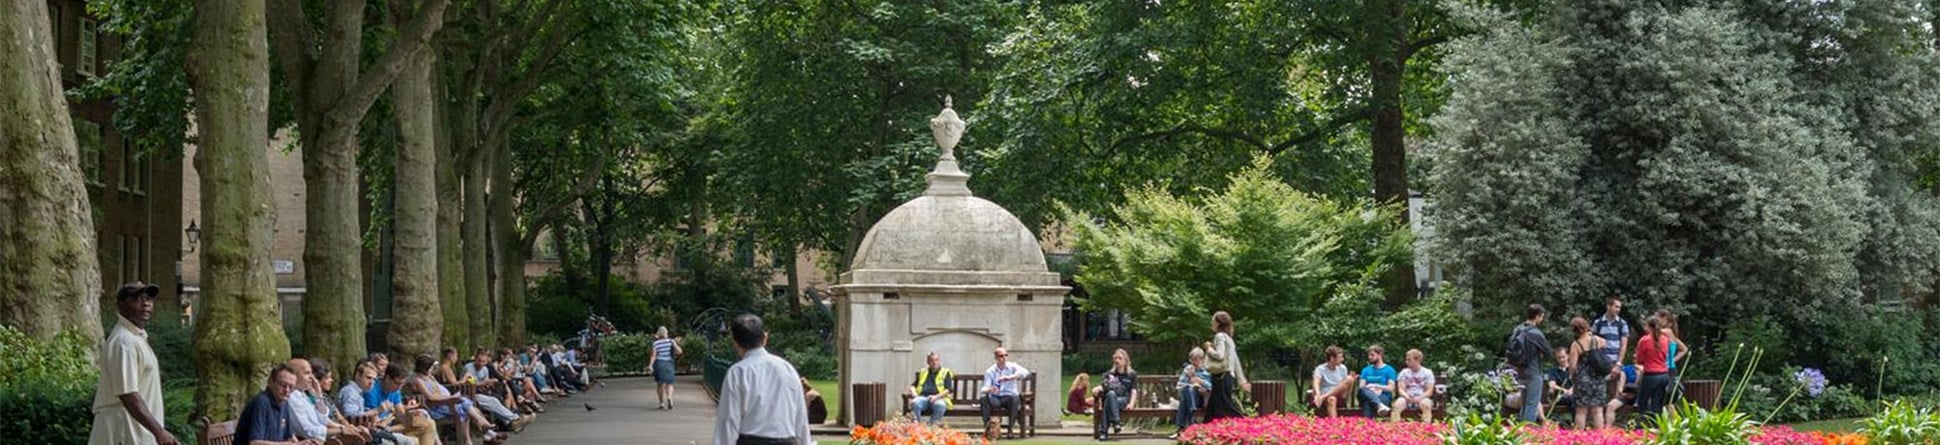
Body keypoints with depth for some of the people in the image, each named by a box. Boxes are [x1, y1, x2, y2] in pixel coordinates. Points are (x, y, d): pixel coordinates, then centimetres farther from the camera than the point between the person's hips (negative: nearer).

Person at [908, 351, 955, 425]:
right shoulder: (923, 372, 23)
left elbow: (948, 390, 1)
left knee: (940, 405, -38)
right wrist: (914, 393, -2)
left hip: (939, 398, -2)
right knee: (915, 403, -33)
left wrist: (936, 396, -15)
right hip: (923, 397, 2)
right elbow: (913, 385, 22)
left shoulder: (945, 372, 12)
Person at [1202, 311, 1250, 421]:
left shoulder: (1220, 336, -9)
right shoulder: (1228, 338, 19)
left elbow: (1219, 355, -23)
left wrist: (1209, 348, -5)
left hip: (1222, 376, -9)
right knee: (1213, 407, 10)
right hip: (1228, 375, 9)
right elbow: (1236, 361, 20)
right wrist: (1242, 380, 21)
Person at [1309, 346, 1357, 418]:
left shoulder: (1342, 368, 12)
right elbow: (1316, 383, -19)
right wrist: (1318, 394, -40)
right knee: (1332, 400, -41)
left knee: (1350, 379, -23)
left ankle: (1323, 397, -33)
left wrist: (1351, 381, -10)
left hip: (1340, 398, 4)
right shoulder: (1320, 369, -1)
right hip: (1327, 399, -4)